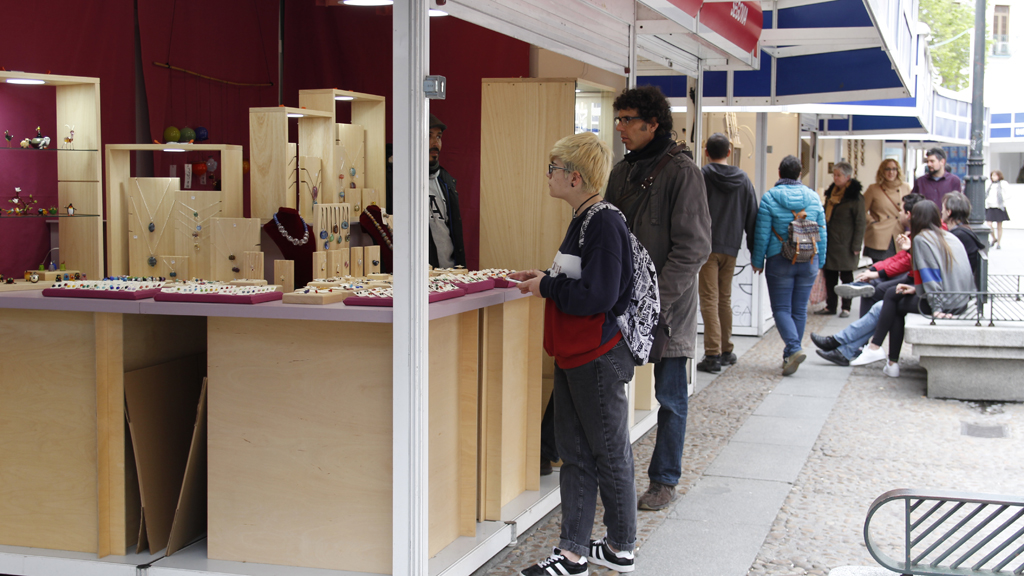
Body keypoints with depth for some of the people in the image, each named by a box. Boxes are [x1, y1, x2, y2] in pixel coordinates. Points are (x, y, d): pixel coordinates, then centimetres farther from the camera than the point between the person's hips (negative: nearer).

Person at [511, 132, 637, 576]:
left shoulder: (605, 224, -19)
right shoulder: (582, 220, 11)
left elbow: (598, 295, -26)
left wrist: (547, 287, -15)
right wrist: (544, 278, 9)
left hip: (599, 358, -10)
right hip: (572, 355, 10)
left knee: (609, 453, 5)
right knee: (574, 453, 11)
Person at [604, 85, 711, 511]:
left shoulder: (681, 172, -10)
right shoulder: (621, 172, 12)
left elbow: (692, 248, -13)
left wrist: (656, 300, -17)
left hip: (667, 307, -6)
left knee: (669, 396, 5)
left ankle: (664, 480, 17)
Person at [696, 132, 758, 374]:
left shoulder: (701, 176, -7)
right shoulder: (743, 179, 8)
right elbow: (752, 216, 12)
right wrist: (754, 250, 18)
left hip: (706, 247, -5)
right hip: (731, 247, 5)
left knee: (709, 300, -4)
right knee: (725, 299, 16)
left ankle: (713, 355, -9)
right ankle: (726, 351, 24)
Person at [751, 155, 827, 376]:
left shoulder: (769, 198, -7)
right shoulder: (813, 197, 3)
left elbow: (762, 234, -7)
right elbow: (822, 233, 8)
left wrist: (757, 261, 4)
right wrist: (820, 261, 18)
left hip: (780, 260, -3)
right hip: (809, 261, 3)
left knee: (781, 308, 1)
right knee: (800, 309, 10)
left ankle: (794, 349, -20)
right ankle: (790, 355, 17)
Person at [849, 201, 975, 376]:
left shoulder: (922, 238, -8)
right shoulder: (950, 238, 16)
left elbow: (930, 276, -17)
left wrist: (937, 308, -19)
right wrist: (917, 289, 15)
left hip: (945, 303, -8)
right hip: (961, 301, 8)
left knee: (896, 305, 12)